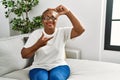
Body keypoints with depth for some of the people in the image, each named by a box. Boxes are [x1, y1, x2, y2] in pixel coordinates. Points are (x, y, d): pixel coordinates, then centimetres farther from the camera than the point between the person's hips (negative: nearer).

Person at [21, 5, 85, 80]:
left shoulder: (62, 32, 0)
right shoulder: (36, 33, 0)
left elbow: (80, 30, -17)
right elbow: (24, 55, -6)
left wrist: (68, 12, -23)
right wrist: (38, 45, -24)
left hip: (59, 66, 0)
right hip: (39, 68, 0)